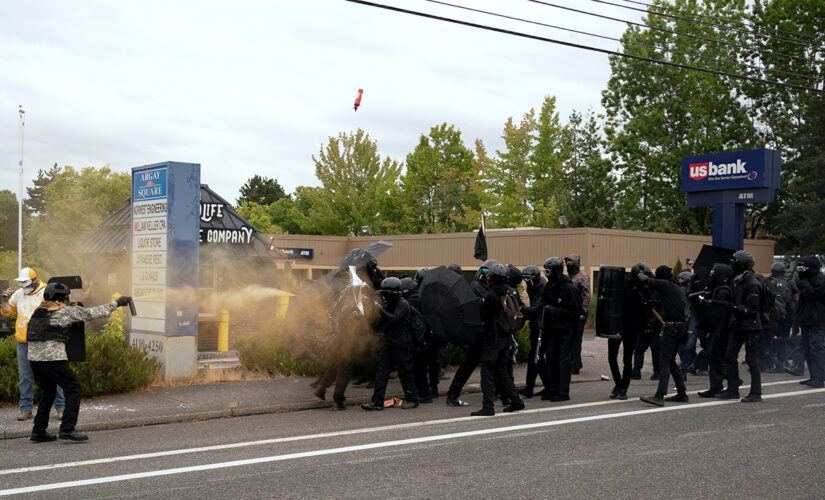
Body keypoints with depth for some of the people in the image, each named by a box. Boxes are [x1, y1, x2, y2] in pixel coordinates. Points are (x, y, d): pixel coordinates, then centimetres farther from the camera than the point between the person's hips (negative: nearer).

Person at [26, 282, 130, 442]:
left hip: (33, 357, 7)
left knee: (48, 392, 20)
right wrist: (116, 303, 13)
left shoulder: (38, 311, 16)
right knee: (73, 388, 2)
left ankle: (38, 431, 18)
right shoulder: (67, 311, -2)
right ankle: (67, 429, -5)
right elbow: (92, 313, 3)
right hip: (53, 358, -7)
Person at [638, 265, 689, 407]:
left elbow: (646, 280, -9)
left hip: (671, 327, -9)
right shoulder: (680, 288, 18)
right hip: (681, 326, 9)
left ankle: (659, 396, -17)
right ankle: (682, 394, 18)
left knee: (664, 362, -11)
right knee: (671, 361, 16)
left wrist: (641, 275, 13)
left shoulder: (665, 285, -8)